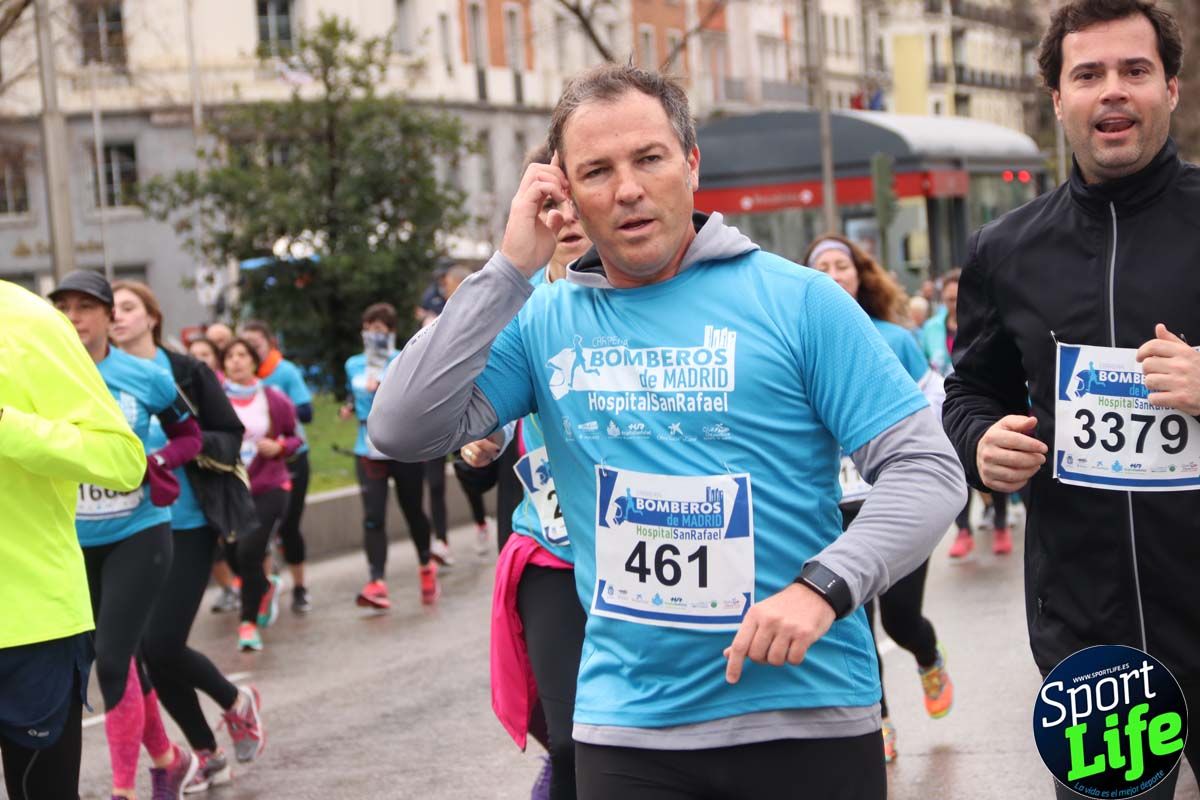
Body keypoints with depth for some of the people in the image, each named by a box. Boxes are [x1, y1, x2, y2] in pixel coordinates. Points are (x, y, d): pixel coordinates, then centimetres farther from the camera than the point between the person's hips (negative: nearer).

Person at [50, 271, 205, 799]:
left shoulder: (145, 377, -6)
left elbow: (189, 435, 7)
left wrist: (154, 464, -12)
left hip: (138, 536, -3)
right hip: (75, 544, 3)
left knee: (113, 659, -13)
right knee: (124, 660, 13)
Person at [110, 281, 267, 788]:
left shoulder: (187, 373, -4)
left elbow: (232, 437, -1)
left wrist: (196, 441, -21)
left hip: (187, 527, -3)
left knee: (162, 646, -12)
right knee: (150, 652, 5)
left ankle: (237, 703, 19)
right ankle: (209, 757, 24)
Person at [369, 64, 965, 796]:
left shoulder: (798, 300, -4)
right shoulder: (544, 322, 5)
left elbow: (927, 469, -6)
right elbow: (404, 433, -5)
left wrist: (823, 586, -21)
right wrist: (510, 270, -8)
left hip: (808, 714, -2)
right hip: (628, 724, 2)